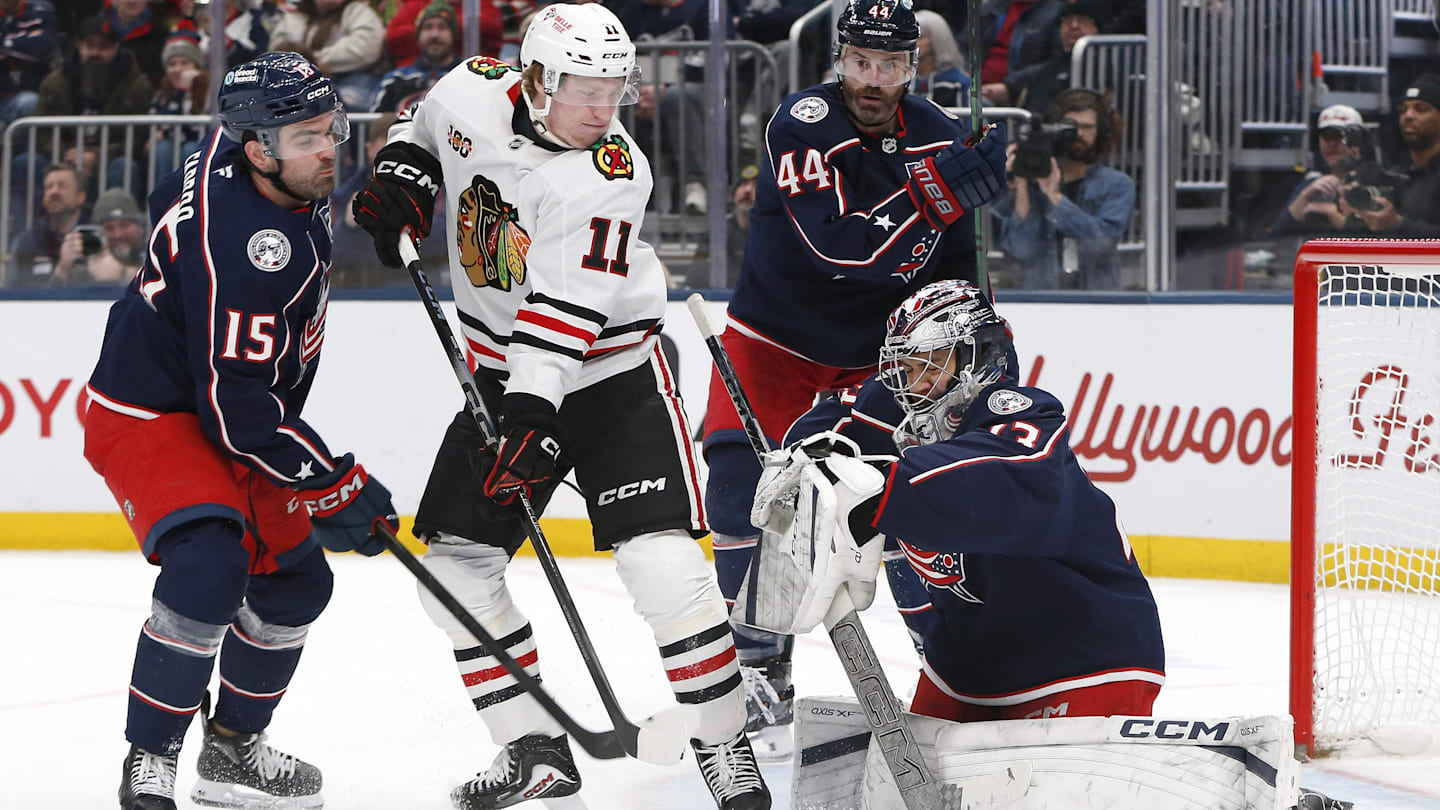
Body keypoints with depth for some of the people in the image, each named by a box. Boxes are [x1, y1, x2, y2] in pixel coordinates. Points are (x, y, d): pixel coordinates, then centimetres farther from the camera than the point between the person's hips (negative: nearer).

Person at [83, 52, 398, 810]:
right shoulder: (245, 248, -32)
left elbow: (173, 202, 19)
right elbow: (236, 406, -30)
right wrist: (334, 485, -24)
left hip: (228, 407, 10)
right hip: (147, 416, -10)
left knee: (295, 576, 12)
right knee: (209, 567, -29)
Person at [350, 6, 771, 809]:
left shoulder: (609, 175, -22)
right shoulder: (472, 93, -8)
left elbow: (564, 309, -30)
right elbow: (422, 121, 18)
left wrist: (531, 414, -39)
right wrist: (402, 173, -1)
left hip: (611, 373, -6)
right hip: (507, 377, 6)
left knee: (662, 561, -18)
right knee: (454, 564, 1)